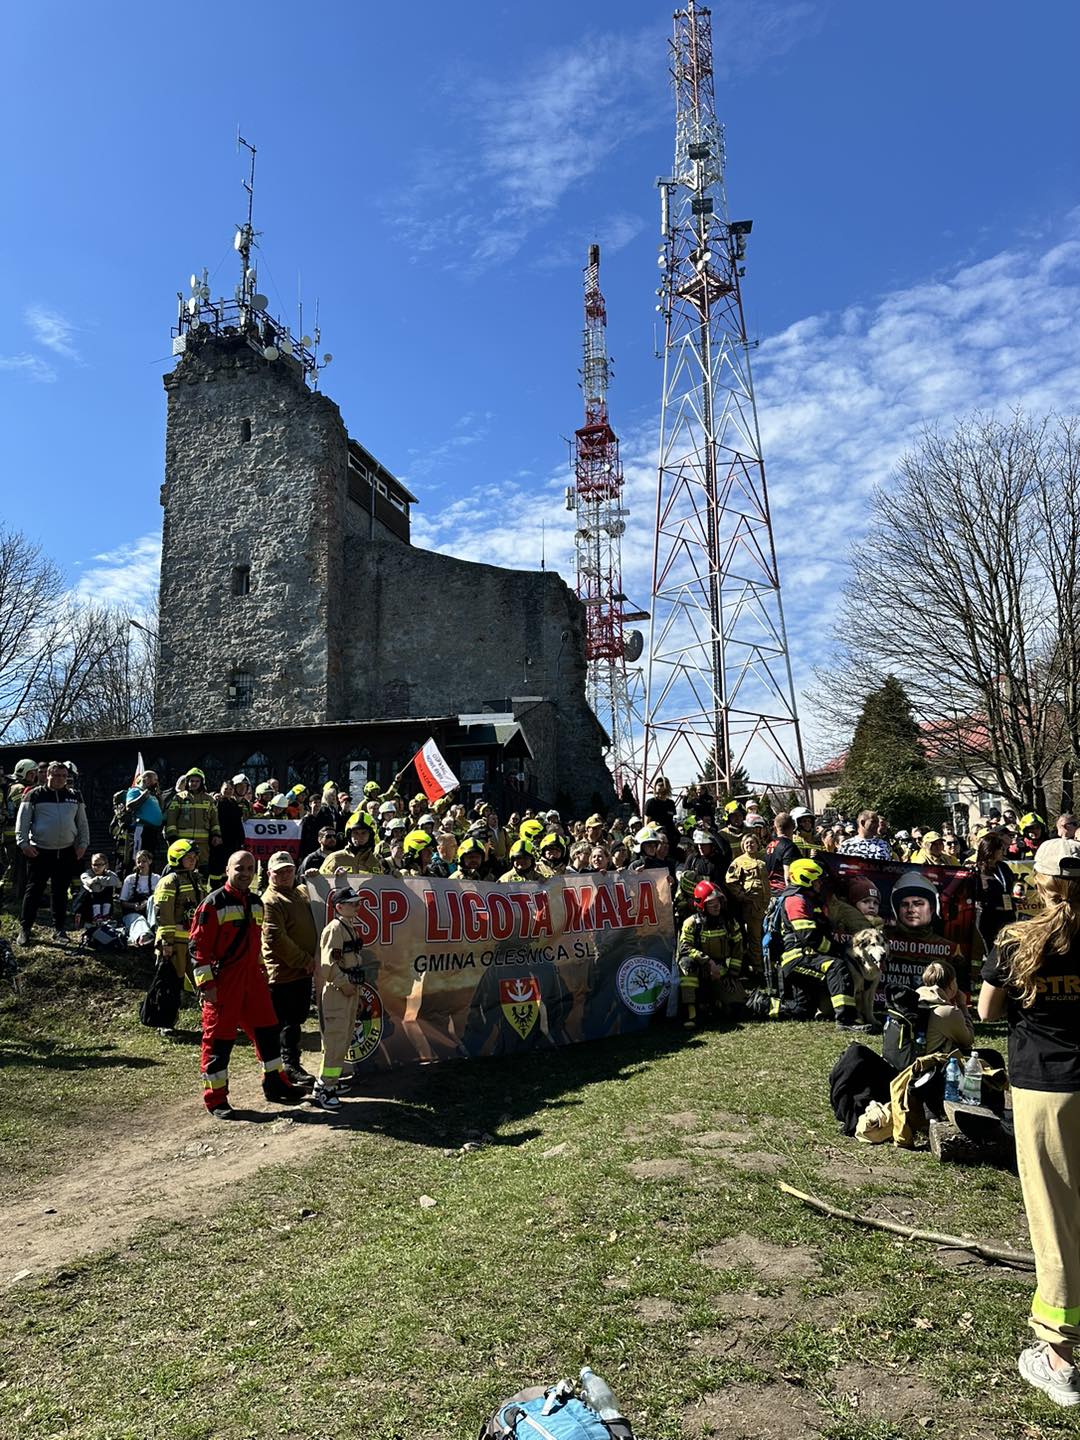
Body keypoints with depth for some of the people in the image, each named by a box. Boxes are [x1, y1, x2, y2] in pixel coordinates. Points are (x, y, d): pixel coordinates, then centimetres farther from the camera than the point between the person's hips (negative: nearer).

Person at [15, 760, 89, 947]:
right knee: (34, 890, 1)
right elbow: (22, 820, -1)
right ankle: (25, 929, 9)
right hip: (40, 851, -3)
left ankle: (60, 929, 17)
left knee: (61, 892, 10)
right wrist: (24, 843, -10)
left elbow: (82, 822, 14)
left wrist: (83, 843, 5)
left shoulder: (75, 796, 10)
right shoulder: (34, 795, -1)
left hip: (67, 852, 3)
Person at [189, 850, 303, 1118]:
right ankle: (215, 1098, 15)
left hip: (252, 979, 7)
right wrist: (206, 984, -16)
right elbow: (199, 946, -14)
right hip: (223, 983, -7)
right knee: (219, 1039, 1)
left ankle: (275, 1084, 27)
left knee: (267, 1030, 12)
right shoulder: (214, 903, -12)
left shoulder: (256, 902, 12)